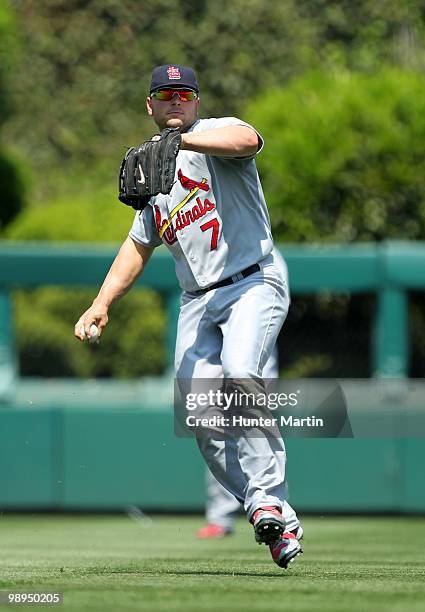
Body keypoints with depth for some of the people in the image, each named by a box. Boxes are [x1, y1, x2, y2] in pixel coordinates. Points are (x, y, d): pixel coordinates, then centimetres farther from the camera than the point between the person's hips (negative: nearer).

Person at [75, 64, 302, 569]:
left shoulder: (217, 134, 0)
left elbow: (248, 140, -26)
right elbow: (138, 245, 30)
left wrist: (182, 140, -38)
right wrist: (102, 303, 20)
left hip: (254, 285, -6)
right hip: (196, 302, 7)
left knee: (240, 373, -31)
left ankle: (265, 498, -28)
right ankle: (276, 525, -5)